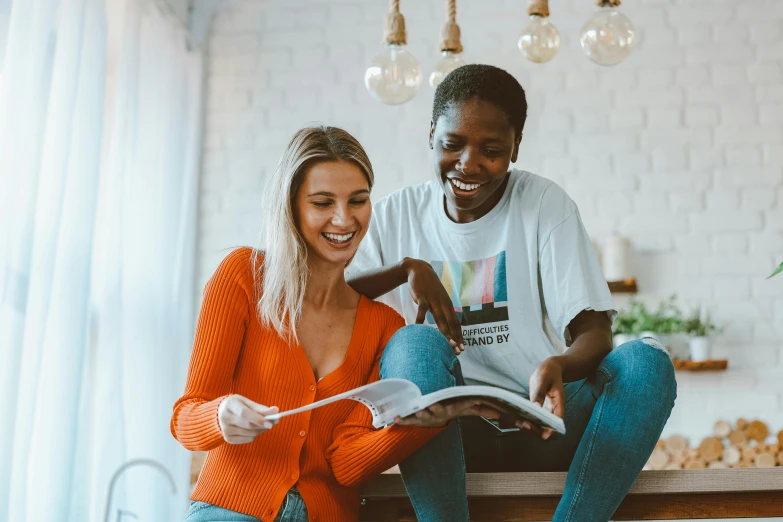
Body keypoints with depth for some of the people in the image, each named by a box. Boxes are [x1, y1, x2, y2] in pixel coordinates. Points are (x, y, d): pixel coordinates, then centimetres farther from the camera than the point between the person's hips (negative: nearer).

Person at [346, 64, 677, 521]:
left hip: (539, 423, 0)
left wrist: (558, 367, -28)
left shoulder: (545, 205, 4)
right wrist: (406, 269, -17)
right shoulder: (396, 217, 8)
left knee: (647, 361, -26)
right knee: (415, 346, -30)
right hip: (451, 435, 0)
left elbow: (595, 333, -6)